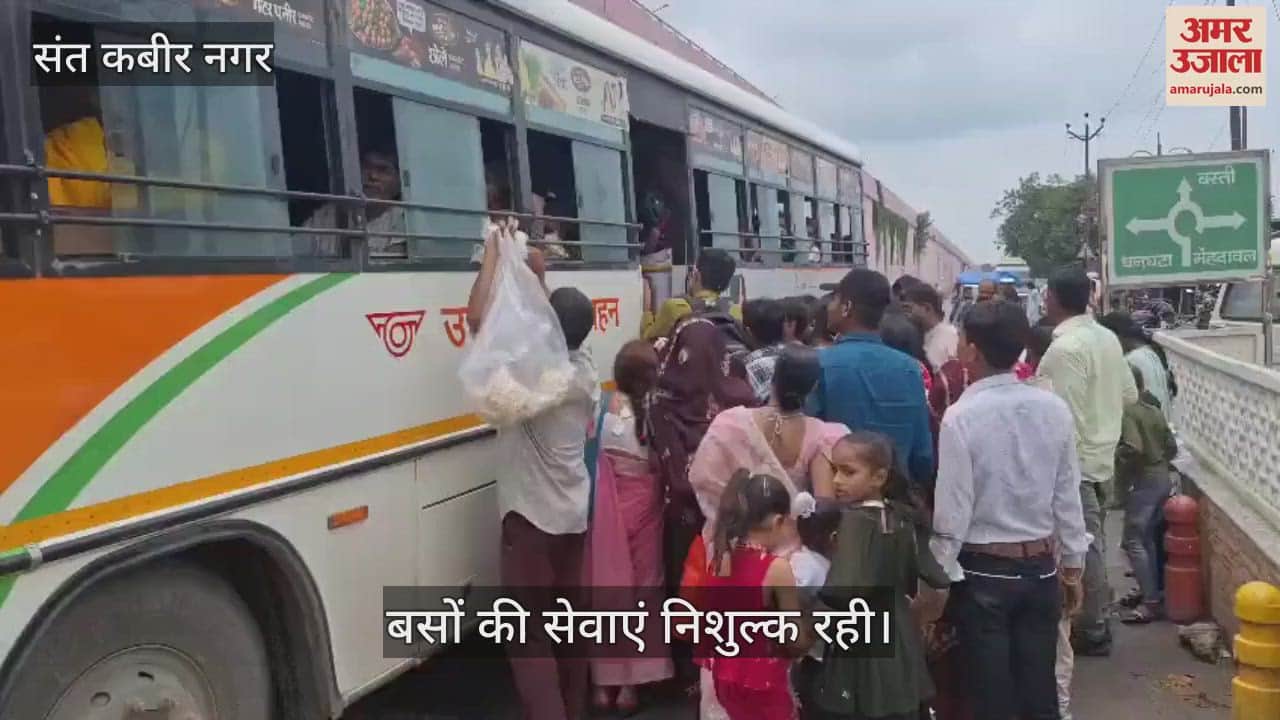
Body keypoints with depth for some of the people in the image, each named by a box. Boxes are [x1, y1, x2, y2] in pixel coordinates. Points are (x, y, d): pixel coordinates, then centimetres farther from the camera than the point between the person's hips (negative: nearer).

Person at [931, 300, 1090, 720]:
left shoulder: (962, 416, -18)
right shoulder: (1054, 409, -3)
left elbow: (952, 509, -15)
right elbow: (1068, 495, 3)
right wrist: (1072, 564, 14)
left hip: (983, 571, -4)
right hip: (1041, 567, 5)